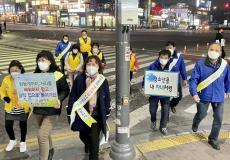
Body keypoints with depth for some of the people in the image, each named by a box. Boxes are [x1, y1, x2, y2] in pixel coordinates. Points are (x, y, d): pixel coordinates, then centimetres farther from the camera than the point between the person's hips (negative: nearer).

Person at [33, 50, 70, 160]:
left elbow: (65, 90, -6)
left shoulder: (58, 75, -11)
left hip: (52, 110, -5)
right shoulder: (36, 75, 1)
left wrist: (59, 99, -23)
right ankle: (49, 150, 50)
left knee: (42, 135, -11)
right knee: (45, 133, 23)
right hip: (38, 109, 5)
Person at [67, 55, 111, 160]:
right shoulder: (79, 79, -10)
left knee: (94, 139, -5)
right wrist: (70, 111, -5)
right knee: (83, 136, 21)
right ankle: (88, 144, 57)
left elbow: (107, 98, 3)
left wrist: (106, 114, 6)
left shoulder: (103, 80, -6)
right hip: (82, 114, 2)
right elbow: (73, 96, -4)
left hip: (97, 115, -1)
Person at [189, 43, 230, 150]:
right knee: (201, 115, 14)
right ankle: (195, 124, 51)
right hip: (203, 96, -2)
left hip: (218, 97, 3)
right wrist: (194, 93, -26)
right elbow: (193, 79, -15)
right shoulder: (200, 64, -15)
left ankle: (213, 139, 30)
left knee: (218, 119, 9)